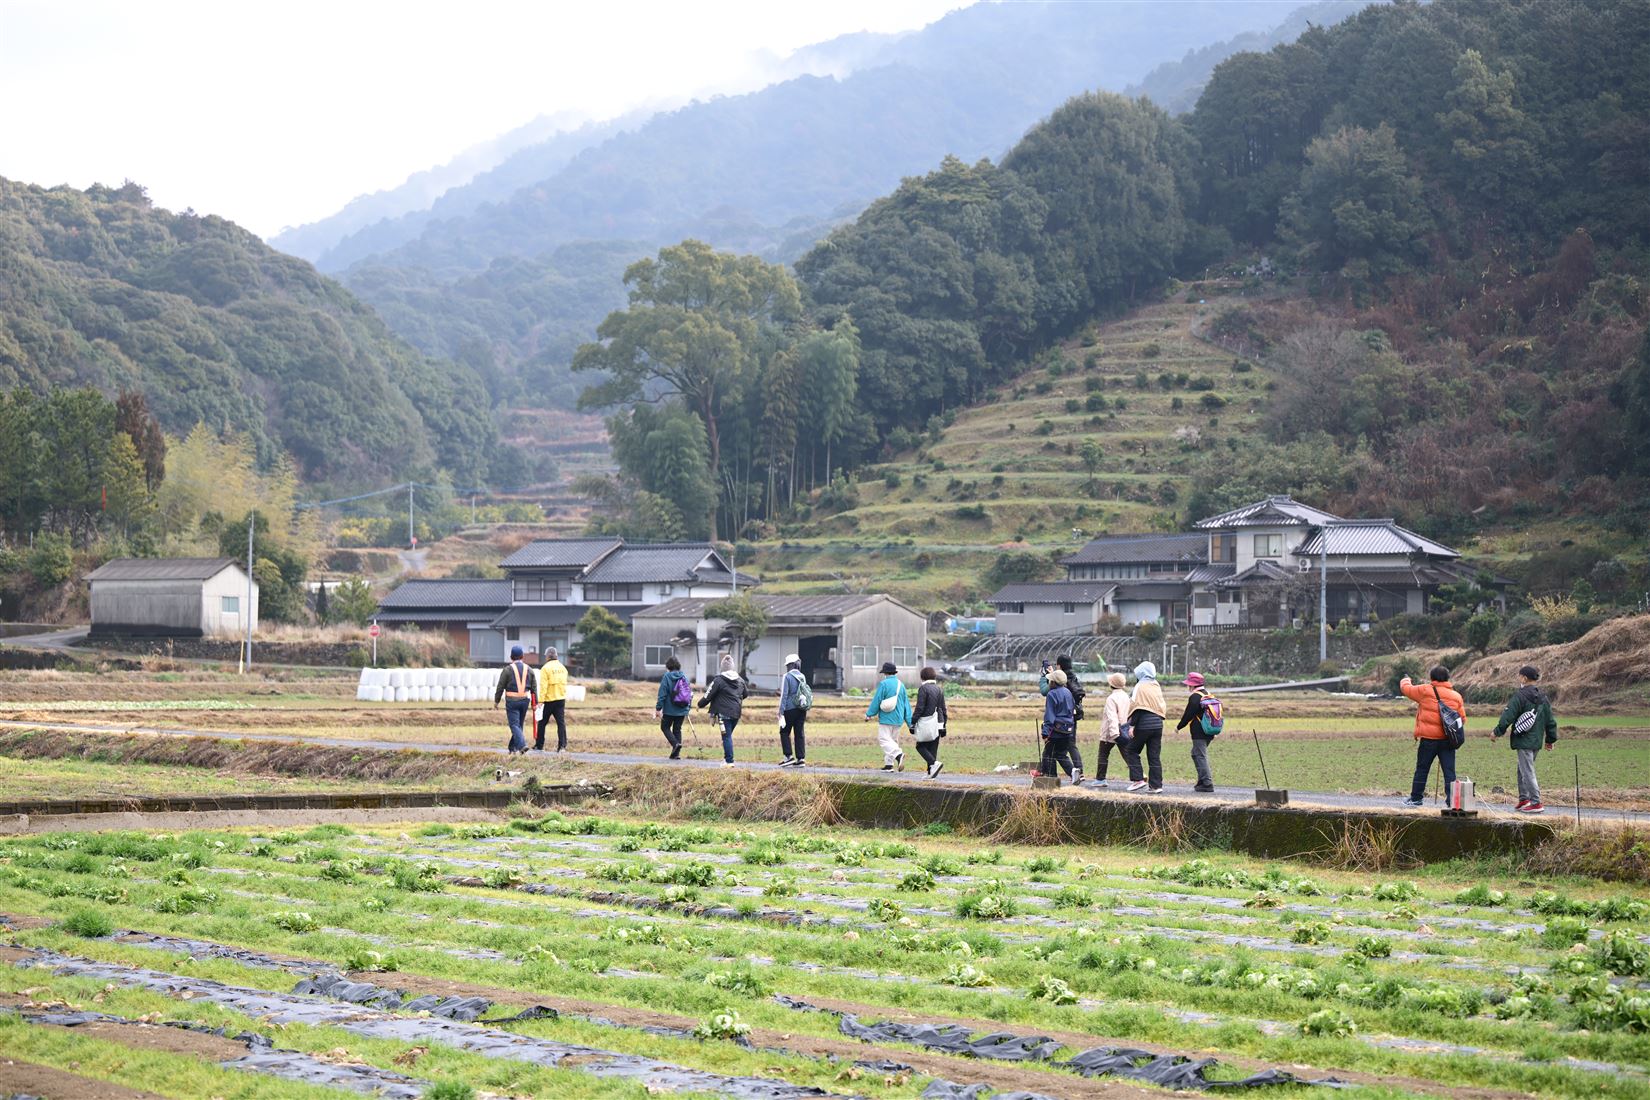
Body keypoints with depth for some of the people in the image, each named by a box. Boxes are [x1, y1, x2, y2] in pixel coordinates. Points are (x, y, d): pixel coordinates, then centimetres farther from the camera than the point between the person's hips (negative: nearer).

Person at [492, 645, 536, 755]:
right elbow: (534, 688, 9)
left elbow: (500, 687, -5)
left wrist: (496, 701, 4)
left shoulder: (507, 669, -7)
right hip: (525, 700, 5)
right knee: (519, 724, 15)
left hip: (512, 700, -5)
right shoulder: (529, 670, 7)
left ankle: (522, 745, -25)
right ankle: (512, 748, 23)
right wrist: (534, 703, 14)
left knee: (514, 725, -6)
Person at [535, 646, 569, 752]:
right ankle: (562, 746, -5)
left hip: (549, 700, -5)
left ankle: (539, 745, 16)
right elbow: (564, 684, 12)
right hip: (561, 699, 5)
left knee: (542, 723, 9)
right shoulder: (562, 668, 9)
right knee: (561, 723, 2)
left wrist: (540, 700, -16)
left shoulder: (546, 668, -11)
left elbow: (543, 686, -16)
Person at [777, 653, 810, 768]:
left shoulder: (787, 677, -9)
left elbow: (784, 695, -12)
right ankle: (801, 759, 5)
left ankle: (789, 756, -3)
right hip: (802, 709, 6)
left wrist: (781, 712, -12)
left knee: (784, 732, 6)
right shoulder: (802, 677, 10)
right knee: (799, 733, 7)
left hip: (790, 709, -6)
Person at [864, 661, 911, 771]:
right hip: (898, 719, 7)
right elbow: (906, 704, 11)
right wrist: (910, 722, 14)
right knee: (893, 740, 15)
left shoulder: (884, 684, -10)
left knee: (884, 739, -7)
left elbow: (876, 701, -9)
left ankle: (898, 755, -31)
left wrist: (869, 714, 4)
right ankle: (889, 764, 14)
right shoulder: (901, 685, 8)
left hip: (886, 718, -6)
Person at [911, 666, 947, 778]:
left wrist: (913, 723, -9)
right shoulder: (939, 689, 11)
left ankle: (934, 763, -16)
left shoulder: (923, 689, -9)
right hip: (938, 723, 6)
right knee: (933, 748, 9)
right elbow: (943, 709, 14)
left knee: (920, 746, 4)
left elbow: (919, 708, -13)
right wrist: (943, 725, 19)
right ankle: (931, 773, 7)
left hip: (926, 722, -6)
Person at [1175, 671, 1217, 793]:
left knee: (1201, 757, -7)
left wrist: (1179, 727, -1)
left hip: (1199, 733, -10)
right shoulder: (1208, 694, 14)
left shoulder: (1194, 697, -15)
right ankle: (1202, 781, 20)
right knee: (1196, 754, 19)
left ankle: (1207, 784, -10)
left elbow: (1188, 715, -15)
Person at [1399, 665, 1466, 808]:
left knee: (1422, 769, 9)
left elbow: (1406, 689, 7)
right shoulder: (1457, 696, 4)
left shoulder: (1425, 691, -6)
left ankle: (1415, 799, 17)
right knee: (1449, 771, 3)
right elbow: (1462, 718, 6)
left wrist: (1405, 681, 30)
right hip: (1448, 740, 2)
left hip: (1428, 738, -2)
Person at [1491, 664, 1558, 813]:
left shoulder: (1520, 696, -12)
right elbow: (1550, 720, 15)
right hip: (1537, 740, 8)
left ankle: (1536, 802, -11)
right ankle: (1524, 799, 23)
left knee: (1527, 772, -7)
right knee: (1523, 770, 20)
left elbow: (1508, 716, -13)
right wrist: (1551, 739, 24)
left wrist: (1497, 732, -2)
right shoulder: (1543, 697, 11)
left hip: (1524, 741, -8)